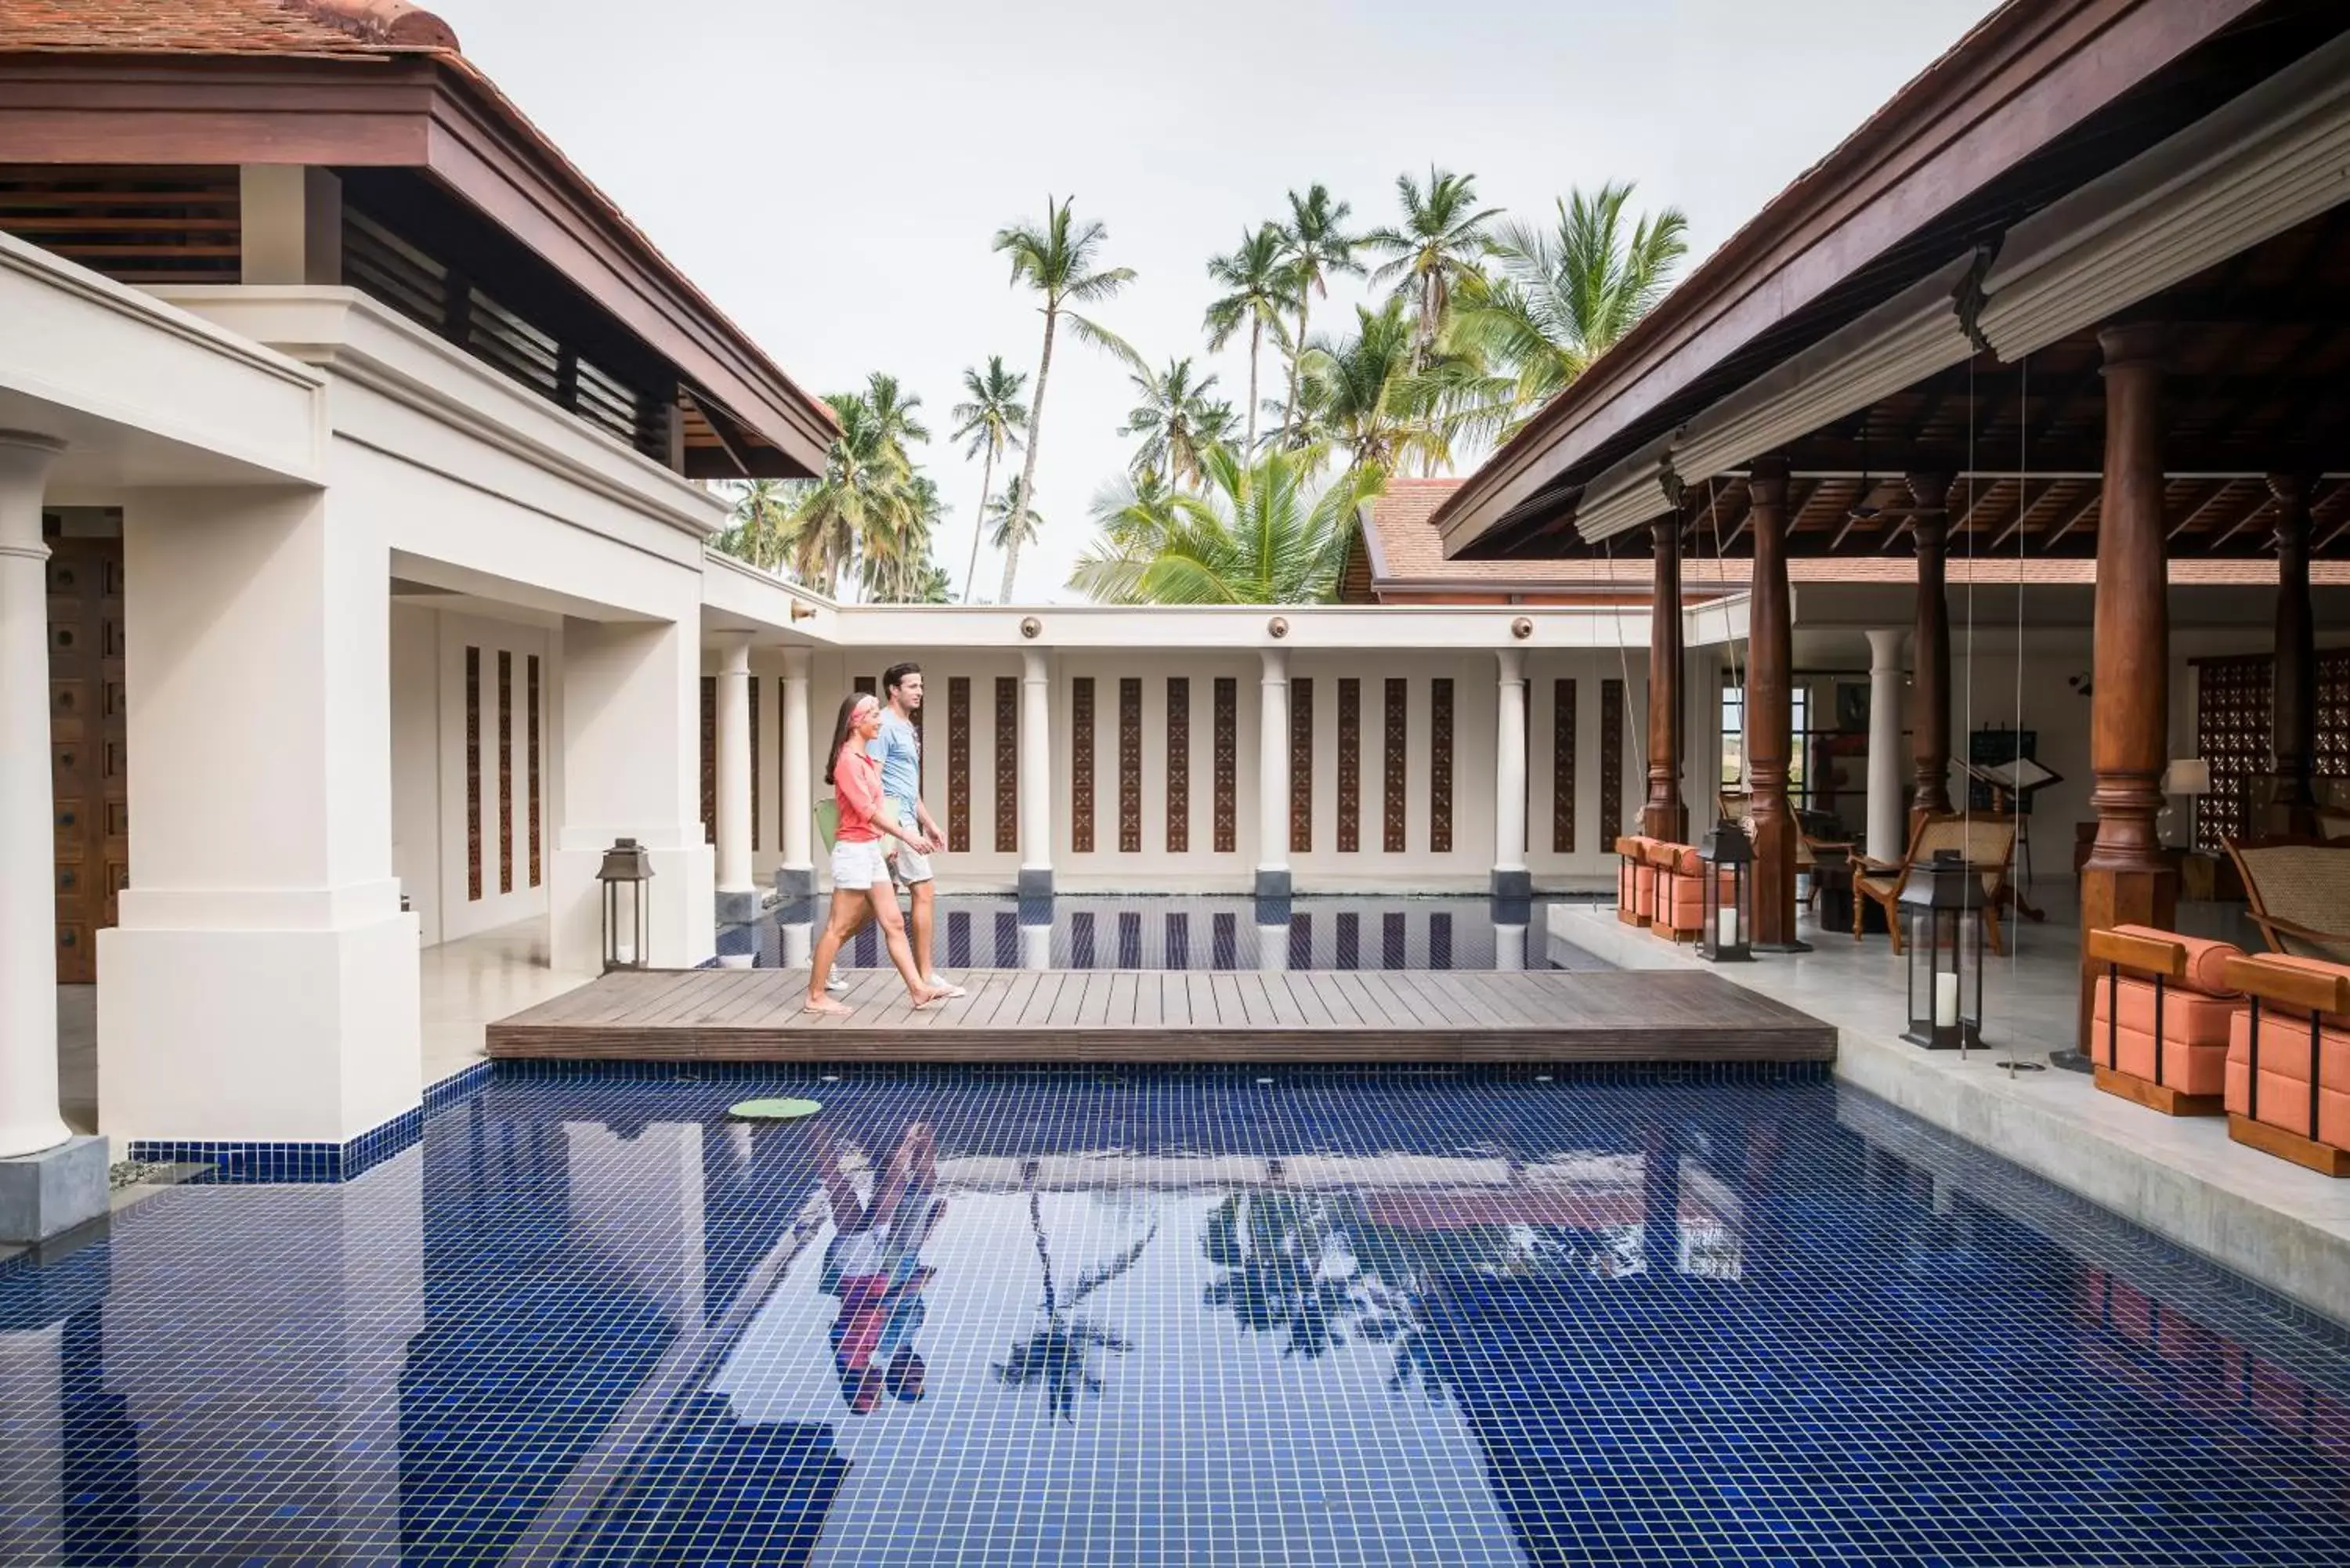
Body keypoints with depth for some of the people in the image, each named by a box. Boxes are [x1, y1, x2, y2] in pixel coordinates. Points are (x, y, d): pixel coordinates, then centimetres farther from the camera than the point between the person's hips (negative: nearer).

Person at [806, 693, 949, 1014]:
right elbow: (868, 811, -19)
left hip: (871, 849, 9)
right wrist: (906, 835, -18)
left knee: (894, 923, 8)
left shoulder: (867, 759, 16)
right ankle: (815, 997, 5)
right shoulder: (848, 760, -14)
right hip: (854, 850, -9)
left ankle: (918, 990, 10)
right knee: (838, 928, -3)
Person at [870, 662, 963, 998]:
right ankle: (925, 976, -1)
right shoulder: (885, 726, -10)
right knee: (924, 891, -7)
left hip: (904, 821, 10)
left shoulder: (907, 728, 21)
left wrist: (929, 824, 24)